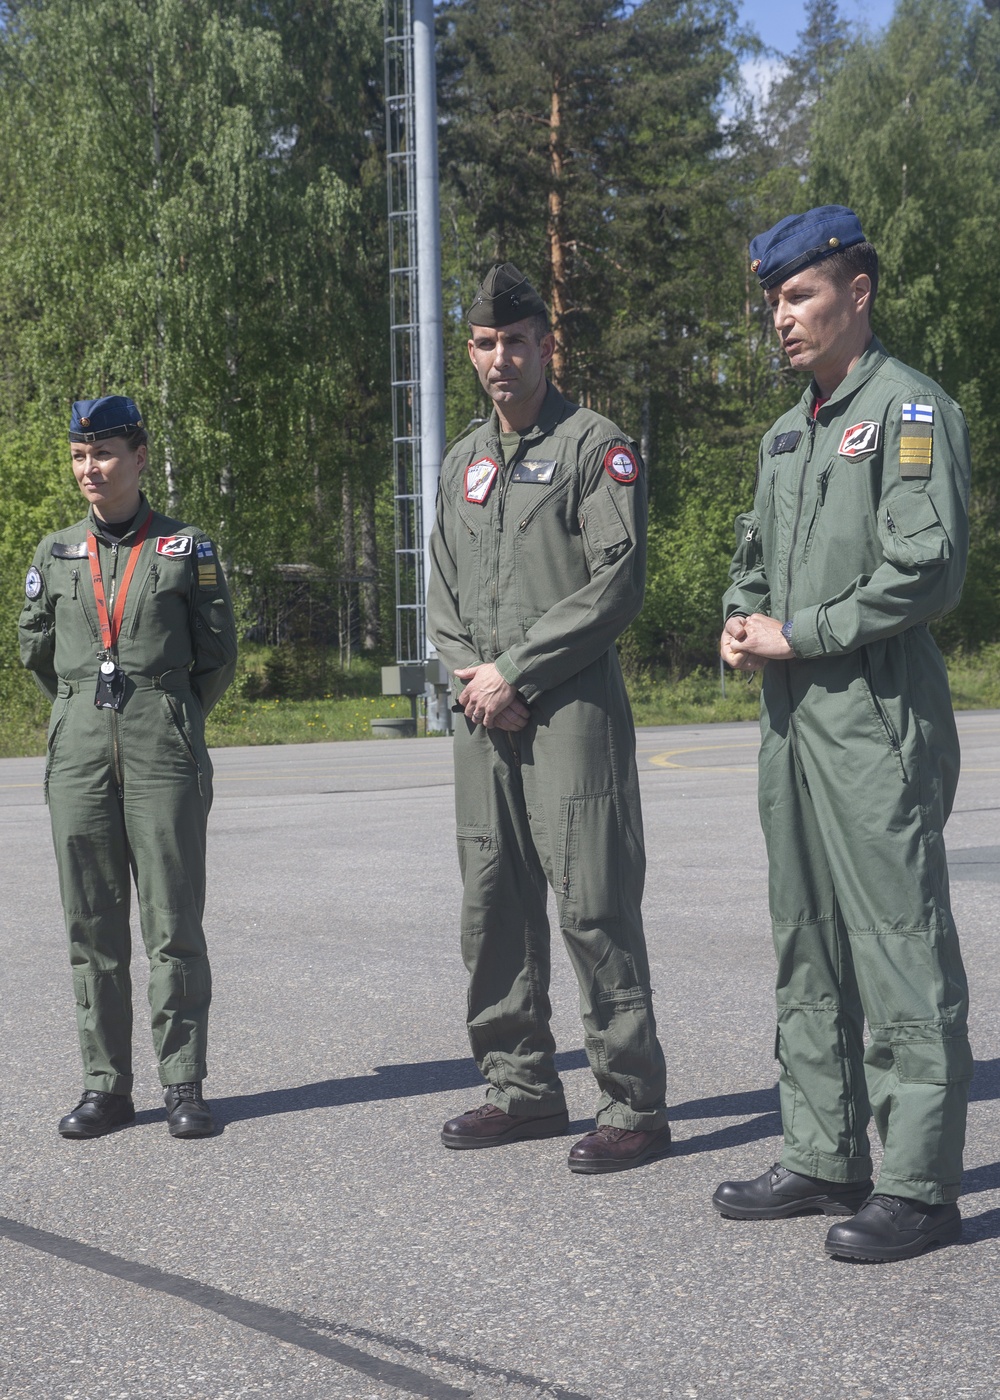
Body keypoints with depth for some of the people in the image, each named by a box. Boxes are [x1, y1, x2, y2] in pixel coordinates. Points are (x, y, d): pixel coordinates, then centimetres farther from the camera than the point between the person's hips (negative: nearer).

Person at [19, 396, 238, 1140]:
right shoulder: (56, 554, 10)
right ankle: (106, 1085, 14)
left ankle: (185, 1085, 6)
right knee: (93, 928, 5)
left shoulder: (187, 548, 2)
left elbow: (220, 655, 9)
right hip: (78, 756, 3)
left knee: (174, 924, -2)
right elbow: (35, 649, 22)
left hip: (164, 756, -3)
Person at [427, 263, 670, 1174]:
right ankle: (524, 1088, 23)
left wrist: (516, 671, -12)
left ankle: (634, 1106, 0)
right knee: (494, 911, 10)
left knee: (595, 910, -8)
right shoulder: (464, 462, 19)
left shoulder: (596, 446, -2)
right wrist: (467, 674, 2)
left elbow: (617, 583, -11)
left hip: (572, 709, -7)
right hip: (483, 720, 7)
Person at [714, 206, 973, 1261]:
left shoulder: (910, 409, -7)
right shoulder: (787, 432, 19)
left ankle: (918, 1185, 1)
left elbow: (927, 569, -17)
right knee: (807, 949, 12)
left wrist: (797, 634, -12)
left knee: (900, 953, -5)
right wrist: (741, 624, 5)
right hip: (790, 715, 9)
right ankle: (824, 1160, 22)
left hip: (876, 718, -9)